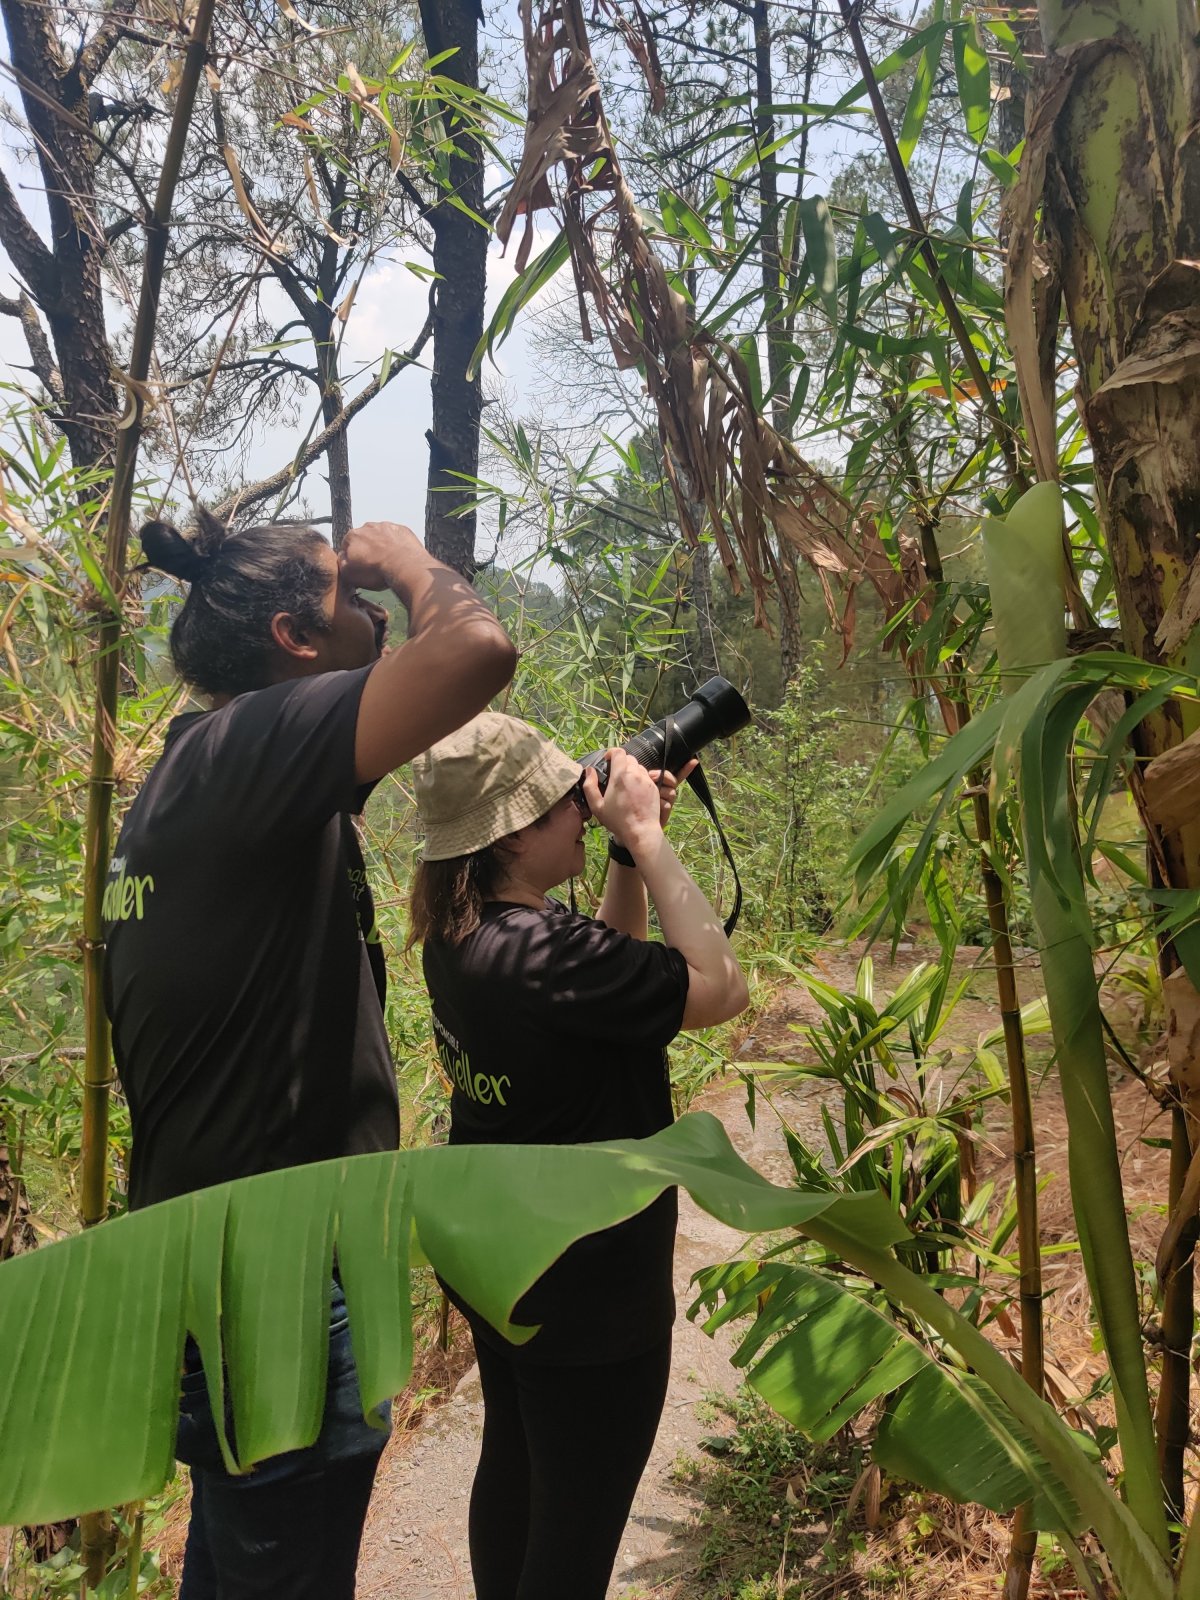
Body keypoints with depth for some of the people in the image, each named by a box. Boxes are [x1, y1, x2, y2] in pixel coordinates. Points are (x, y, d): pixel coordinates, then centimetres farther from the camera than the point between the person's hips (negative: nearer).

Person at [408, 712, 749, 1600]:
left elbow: (609, 969, 9)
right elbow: (720, 987, -25)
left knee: (514, 1466, 28)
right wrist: (646, 838, -23)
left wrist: (632, 848, -2)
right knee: (580, 1523, 11)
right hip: (588, 1287, -9)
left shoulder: (460, 934, -4)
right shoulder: (544, 952, -32)